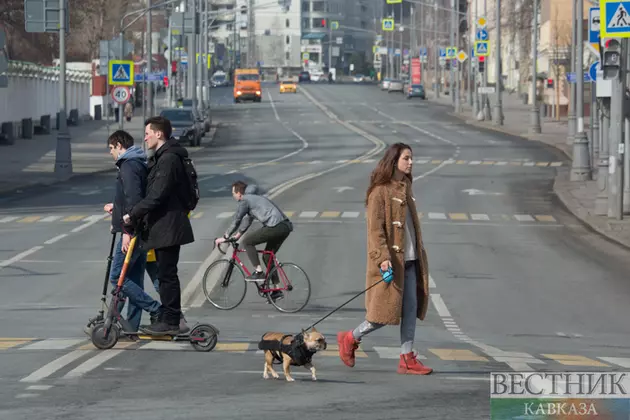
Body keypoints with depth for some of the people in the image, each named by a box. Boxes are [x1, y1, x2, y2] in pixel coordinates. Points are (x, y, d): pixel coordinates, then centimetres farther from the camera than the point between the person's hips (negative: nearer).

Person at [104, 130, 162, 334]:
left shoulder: (129, 166, -13)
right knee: (134, 280, 11)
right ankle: (132, 326, 14)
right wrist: (117, 207, 32)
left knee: (117, 276, -9)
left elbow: (134, 198, -22)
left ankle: (157, 311, -13)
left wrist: (127, 230, -24)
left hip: (133, 231, -10)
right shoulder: (141, 164, 18)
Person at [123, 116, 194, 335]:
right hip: (162, 226, 11)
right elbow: (154, 192, 22)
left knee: (167, 274, -6)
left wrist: (133, 214, -16)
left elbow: (157, 195, -23)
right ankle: (166, 319, 20)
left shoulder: (169, 159, -17)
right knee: (165, 274, 14)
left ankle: (170, 321, -3)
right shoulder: (161, 157, 17)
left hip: (168, 226, -11)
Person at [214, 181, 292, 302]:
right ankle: (277, 291, 17)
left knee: (247, 242, 1)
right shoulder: (254, 198, 28)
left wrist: (225, 237, 5)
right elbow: (248, 219, 38)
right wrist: (238, 235, 39)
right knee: (267, 256, 18)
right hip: (286, 226, 10)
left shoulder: (245, 201, -1)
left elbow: (236, 220, -3)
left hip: (275, 227, -9)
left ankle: (259, 272, -3)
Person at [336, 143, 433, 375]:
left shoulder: (405, 188, 15)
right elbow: (375, 228, -16)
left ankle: (407, 359, 7)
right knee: (386, 312, -4)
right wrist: (382, 258, -25)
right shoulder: (380, 191, -12)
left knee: (411, 309, 4)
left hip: (409, 260, 8)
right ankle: (350, 338, 17)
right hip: (390, 262, -8)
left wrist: (420, 255, 21)